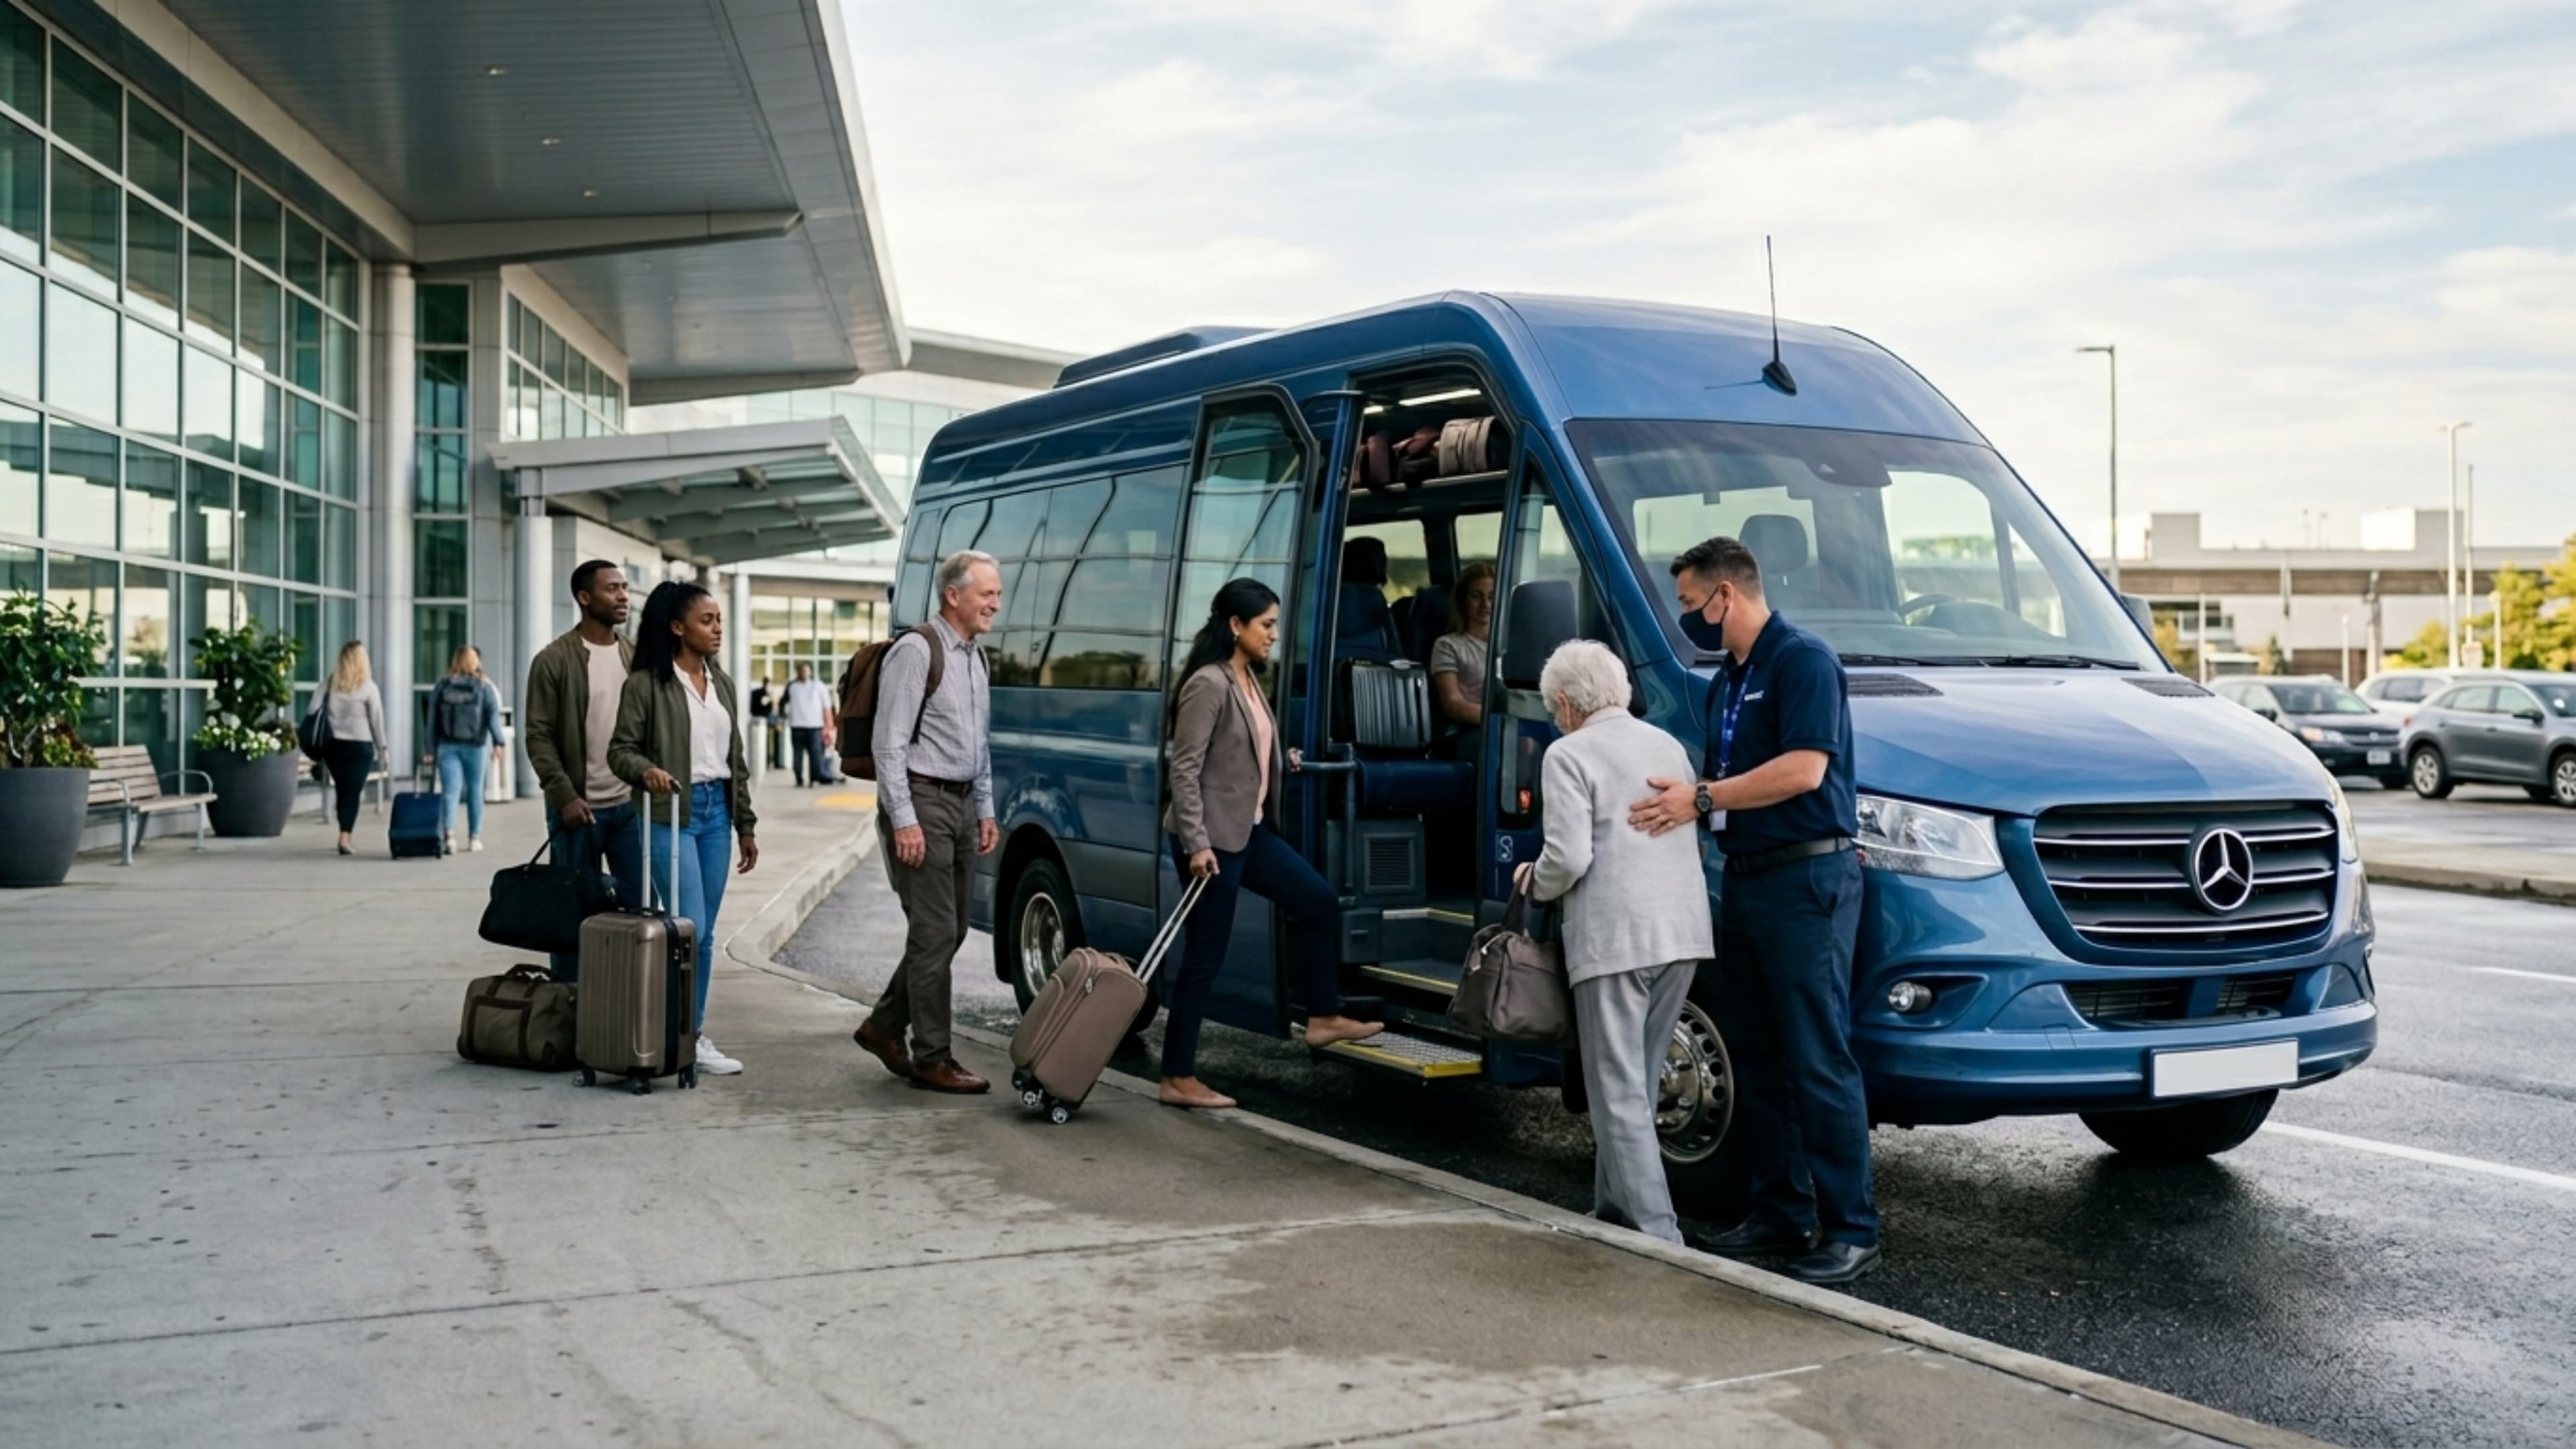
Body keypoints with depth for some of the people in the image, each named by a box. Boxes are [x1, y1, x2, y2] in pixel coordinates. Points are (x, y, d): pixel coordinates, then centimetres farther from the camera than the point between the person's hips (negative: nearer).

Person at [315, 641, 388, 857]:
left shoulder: (329, 683, 2)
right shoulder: (367, 686, -6)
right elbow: (377, 719, -3)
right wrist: (382, 747, 7)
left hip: (333, 744, 3)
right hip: (360, 746, -3)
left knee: (342, 789, 16)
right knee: (352, 791, -1)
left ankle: (344, 834, 24)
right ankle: (345, 838, -12)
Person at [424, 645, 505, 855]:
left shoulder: (441, 687, 6)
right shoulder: (485, 688, 1)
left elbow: (432, 720, 5)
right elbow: (493, 717, -9)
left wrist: (431, 750, 8)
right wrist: (498, 743, -14)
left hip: (447, 746, 1)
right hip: (475, 746, -1)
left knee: (450, 791, -4)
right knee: (475, 791, 11)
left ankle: (448, 834, -24)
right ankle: (474, 838, 19)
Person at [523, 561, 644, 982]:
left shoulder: (635, 656, 8)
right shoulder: (553, 660, -6)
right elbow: (539, 737, -8)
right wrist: (565, 797, -16)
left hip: (631, 805, 4)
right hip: (579, 807, -4)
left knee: (638, 905, 4)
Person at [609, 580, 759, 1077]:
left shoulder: (722, 685, 13)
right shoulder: (646, 683, -7)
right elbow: (621, 748, -7)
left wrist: (746, 825, 16)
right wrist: (646, 770, -29)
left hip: (716, 812, 6)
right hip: (671, 813, -6)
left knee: (705, 932, 7)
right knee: (689, 929, -9)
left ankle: (690, 1032, 15)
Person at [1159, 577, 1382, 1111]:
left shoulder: (1249, 679, 10)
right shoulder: (1209, 684, -17)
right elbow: (1185, 768, -20)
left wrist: (1282, 763, 19)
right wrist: (1196, 843, -25)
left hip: (1249, 830, 9)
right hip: (1213, 837, -9)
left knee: (1319, 902, 14)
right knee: (1205, 956, -3)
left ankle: (1323, 1017, 27)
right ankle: (1178, 1079, 5)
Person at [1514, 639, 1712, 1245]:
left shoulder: (1570, 754, -6)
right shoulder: (1668, 745, 17)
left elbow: (1570, 857, -15)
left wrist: (1534, 882, 6)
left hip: (1615, 938, -7)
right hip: (1683, 932, 8)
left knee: (1619, 1091, -3)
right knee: (1636, 1084, 18)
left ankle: (1656, 1233, -7)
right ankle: (1616, 1208, 26)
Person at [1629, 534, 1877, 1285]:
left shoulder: (1803, 659, -10)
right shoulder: (1727, 681, 19)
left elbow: (1804, 769, -20)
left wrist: (1703, 799, -17)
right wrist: (1676, 797, 8)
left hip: (1808, 878, -10)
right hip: (1745, 879, 10)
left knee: (1819, 1061, -7)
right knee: (1756, 1058, 12)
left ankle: (1850, 1228, -1)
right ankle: (1779, 1212, 21)